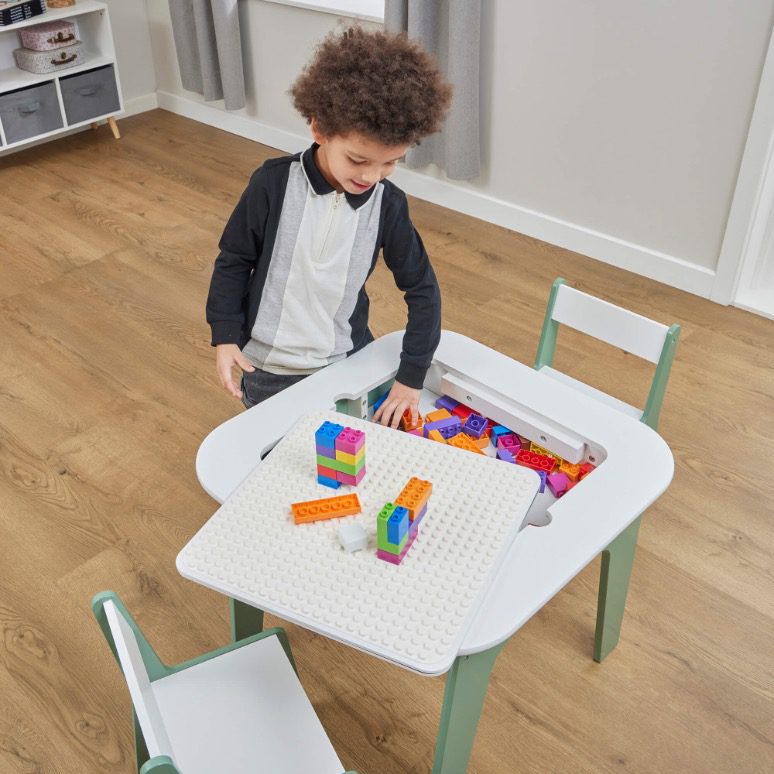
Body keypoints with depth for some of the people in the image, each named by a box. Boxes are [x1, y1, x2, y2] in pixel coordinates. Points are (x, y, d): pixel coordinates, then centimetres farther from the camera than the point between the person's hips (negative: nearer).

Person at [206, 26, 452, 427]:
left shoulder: (388, 205, -11)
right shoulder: (274, 183, -17)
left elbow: (422, 289, -4)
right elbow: (234, 260, -5)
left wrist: (411, 376, -6)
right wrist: (225, 336, -7)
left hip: (345, 365, 1)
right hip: (266, 366, -1)